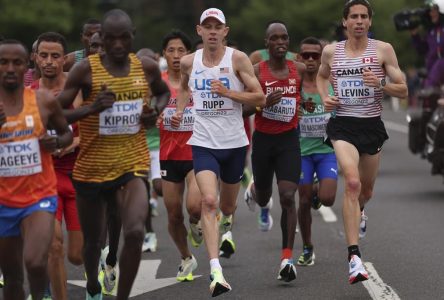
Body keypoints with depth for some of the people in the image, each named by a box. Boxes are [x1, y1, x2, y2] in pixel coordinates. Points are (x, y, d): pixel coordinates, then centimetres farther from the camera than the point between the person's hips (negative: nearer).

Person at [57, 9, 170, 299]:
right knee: (93, 239, 16)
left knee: (135, 233, -23)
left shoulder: (147, 67, -1)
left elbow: (164, 92, 21)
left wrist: (156, 112, 0)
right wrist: (91, 108, -26)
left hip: (133, 165, 1)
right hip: (91, 167, -1)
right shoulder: (86, 69, -11)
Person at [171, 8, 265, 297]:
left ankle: (227, 224, 59)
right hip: (203, 143, 0)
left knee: (228, 204, 18)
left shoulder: (238, 59, -6)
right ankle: (216, 271, -28)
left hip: (234, 143, 0)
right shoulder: (189, 62, 3)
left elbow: (260, 98, -7)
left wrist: (228, 92, -18)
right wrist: (180, 110, 8)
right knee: (209, 201, -20)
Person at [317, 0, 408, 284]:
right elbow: (321, 76, 26)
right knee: (352, 182, -23)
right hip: (343, 125, -2)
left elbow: (403, 91, 0)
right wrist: (325, 97, 6)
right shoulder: (331, 51, 4)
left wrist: (380, 83, -19)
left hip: (372, 125, 2)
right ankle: (354, 256, -28)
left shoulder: (383, 50, -1)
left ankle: (357, 213, 58)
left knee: (366, 190, 17)